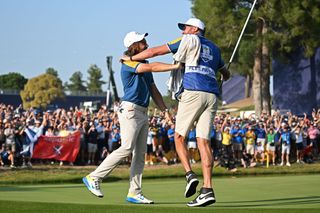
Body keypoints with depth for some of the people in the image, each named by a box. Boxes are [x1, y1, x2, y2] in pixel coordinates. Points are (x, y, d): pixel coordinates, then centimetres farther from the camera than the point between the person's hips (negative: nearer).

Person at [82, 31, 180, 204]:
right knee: (126, 149, -17)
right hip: (130, 110, -9)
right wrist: (175, 66, -28)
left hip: (143, 113, 9)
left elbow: (153, 91, 19)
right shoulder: (128, 64, -9)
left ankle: (134, 193, 6)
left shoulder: (144, 65, 18)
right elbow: (152, 67, -24)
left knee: (140, 153, 5)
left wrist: (165, 110, 10)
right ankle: (93, 178, -10)